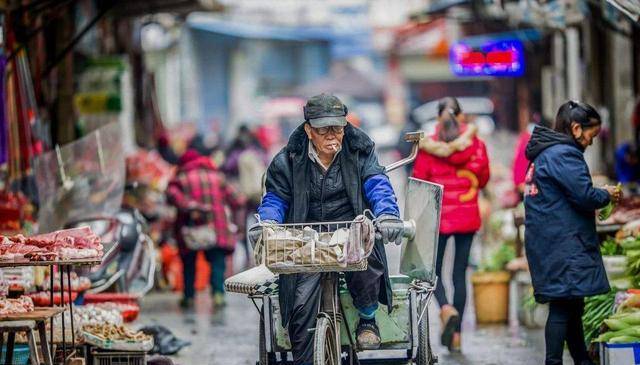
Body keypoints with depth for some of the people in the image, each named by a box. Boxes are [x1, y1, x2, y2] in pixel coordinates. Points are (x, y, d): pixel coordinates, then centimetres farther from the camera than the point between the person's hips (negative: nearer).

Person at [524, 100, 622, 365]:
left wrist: (599, 197, 16)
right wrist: (607, 195, 0)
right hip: (564, 245, -10)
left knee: (572, 305, 14)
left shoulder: (544, 153, 19)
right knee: (563, 306, -10)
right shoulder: (564, 154, -13)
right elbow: (584, 195, -19)